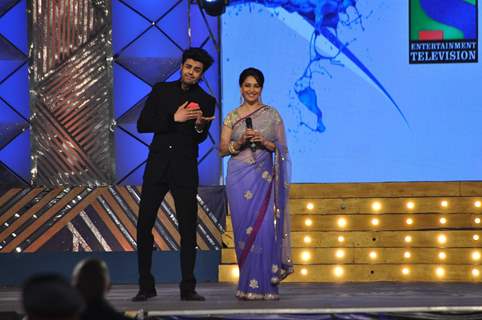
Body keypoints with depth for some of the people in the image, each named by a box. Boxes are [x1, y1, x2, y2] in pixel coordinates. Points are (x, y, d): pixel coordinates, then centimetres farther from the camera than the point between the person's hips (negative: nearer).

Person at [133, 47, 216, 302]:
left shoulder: (206, 101, 3)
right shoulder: (161, 90, 5)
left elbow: (200, 138, -2)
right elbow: (142, 125, -2)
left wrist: (200, 126, -24)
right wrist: (174, 119, -13)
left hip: (185, 169, -1)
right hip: (157, 166, 1)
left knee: (188, 228, 1)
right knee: (144, 225, -1)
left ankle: (188, 288, 7)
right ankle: (146, 286, 7)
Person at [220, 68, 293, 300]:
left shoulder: (272, 115, 7)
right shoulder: (232, 117, 9)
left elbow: (282, 148, 7)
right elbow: (223, 149, 5)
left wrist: (264, 141, -11)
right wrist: (240, 141, -12)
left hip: (264, 178, -1)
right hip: (239, 178, 1)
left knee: (264, 228, -9)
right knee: (244, 229, -2)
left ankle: (264, 285, -4)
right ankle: (247, 286, 4)